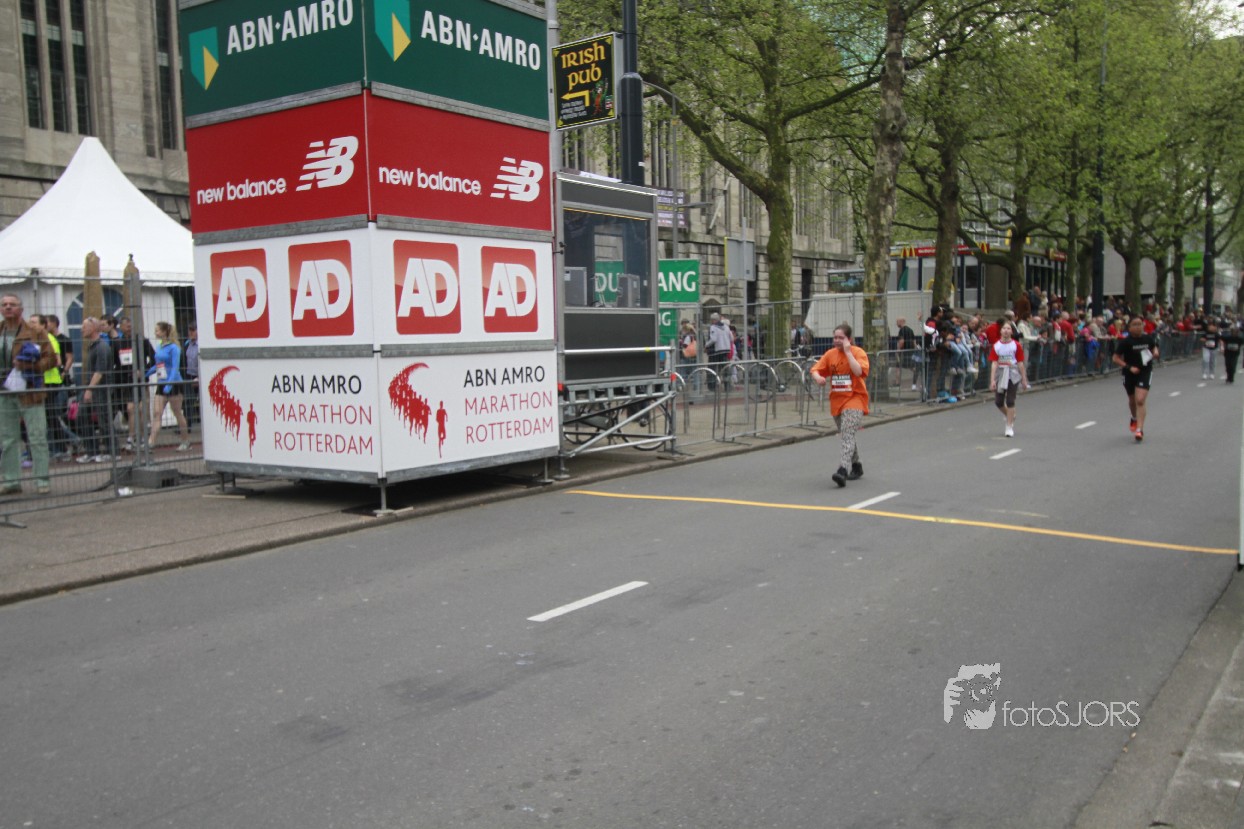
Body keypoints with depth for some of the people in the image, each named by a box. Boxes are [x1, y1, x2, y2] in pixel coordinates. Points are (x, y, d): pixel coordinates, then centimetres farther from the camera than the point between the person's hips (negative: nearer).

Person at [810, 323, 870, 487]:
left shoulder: (858, 352, -9)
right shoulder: (830, 354, 6)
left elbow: (859, 371, -25)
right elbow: (815, 370, 5)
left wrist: (848, 352, -22)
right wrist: (818, 377, -18)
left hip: (854, 399, -6)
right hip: (836, 400, 6)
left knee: (847, 434, -24)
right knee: (844, 435, 18)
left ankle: (843, 469, -35)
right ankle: (856, 466, 38)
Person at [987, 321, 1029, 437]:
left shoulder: (1016, 345, -3)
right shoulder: (996, 346, 0)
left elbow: (1020, 363, 0)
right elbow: (994, 363, -3)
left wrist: (1024, 379, 1)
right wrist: (992, 380, -9)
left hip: (1013, 375, -2)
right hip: (1000, 374, 2)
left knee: (1010, 401, -4)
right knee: (998, 402, 4)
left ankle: (1009, 427, 6)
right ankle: (1011, 417, 34)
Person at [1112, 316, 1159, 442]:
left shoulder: (1148, 338, -5)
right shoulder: (1125, 341, -13)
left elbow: (1154, 347, 17)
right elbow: (1115, 358, -11)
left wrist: (1155, 353, -6)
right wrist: (1129, 367, -21)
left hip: (1145, 372, 0)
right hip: (1129, 374, 0)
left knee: (1140, 400, -15)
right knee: (1132, 400, 20)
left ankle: (1139, 429, -14)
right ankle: (1135, 419, 51)